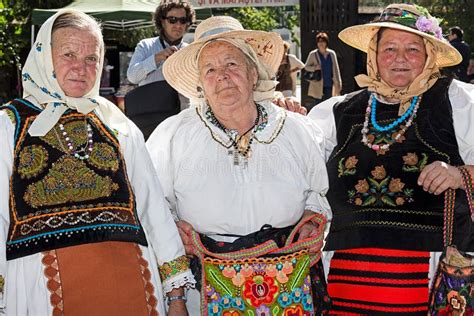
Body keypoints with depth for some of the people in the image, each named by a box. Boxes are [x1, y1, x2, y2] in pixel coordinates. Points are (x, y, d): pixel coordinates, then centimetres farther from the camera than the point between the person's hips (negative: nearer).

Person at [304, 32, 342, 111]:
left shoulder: (332, 53, 7)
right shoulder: (313, 54, -1)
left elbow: (335, 69, 9)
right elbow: (306, 67, 7)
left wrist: (338, 83, 5)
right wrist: (315, 67, -14)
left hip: (329, 85, 3)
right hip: (318, 86, -3)